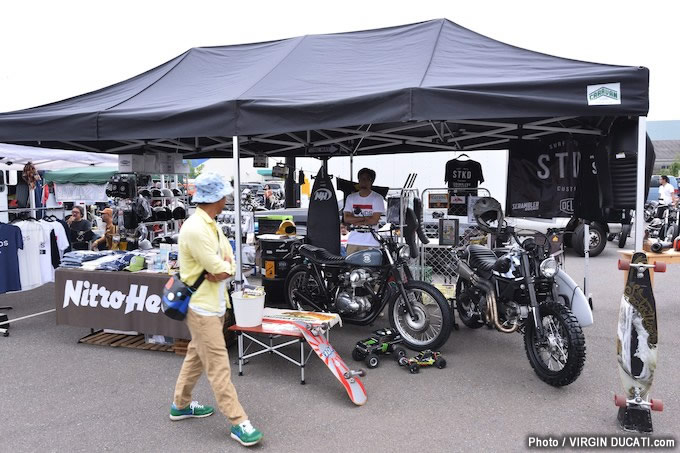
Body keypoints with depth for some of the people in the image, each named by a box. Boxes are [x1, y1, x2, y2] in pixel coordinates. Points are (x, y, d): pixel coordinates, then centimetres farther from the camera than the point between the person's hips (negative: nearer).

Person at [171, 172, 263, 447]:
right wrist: (223, 266, -3)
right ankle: (238, 422, 4)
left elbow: (227, 266, 7)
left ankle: (181, 405, 38)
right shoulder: (195, 229, -24)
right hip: (203, 307, -10)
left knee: (197, 357, 21)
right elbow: (221, 271, -24)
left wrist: (222, 266, -15)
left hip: (213, 304, 10)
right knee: (218, 366, -3)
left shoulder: (211, 224, 8)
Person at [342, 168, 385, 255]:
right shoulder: (351, 197, 12)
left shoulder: (377, 198, 0)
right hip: (353, 241, 4)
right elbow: (346, 218, 1)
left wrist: (355, 221, -4)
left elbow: (374, 220, -9)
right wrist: (365, 218, -8)